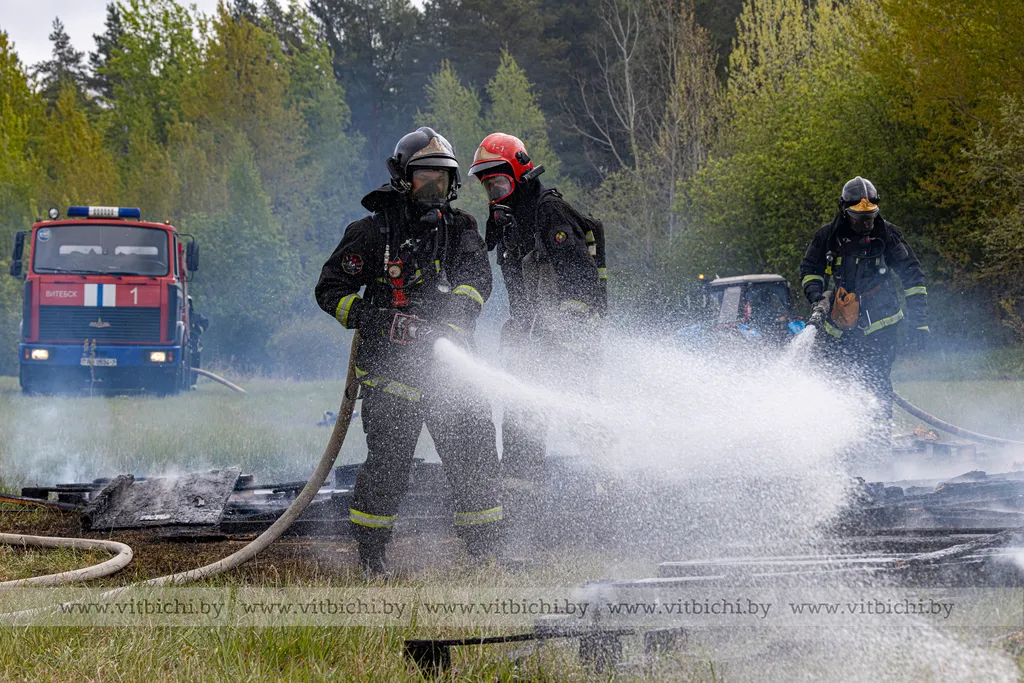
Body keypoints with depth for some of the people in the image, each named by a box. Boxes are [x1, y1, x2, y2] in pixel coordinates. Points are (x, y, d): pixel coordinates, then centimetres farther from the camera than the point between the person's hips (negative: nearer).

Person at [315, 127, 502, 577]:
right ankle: (370, 556, 5)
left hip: (449, 363, 4)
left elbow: (475, 281, -4)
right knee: (389, 461, -8)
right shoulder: (373, 232, -1)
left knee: (475, 453, 2)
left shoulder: (460, 230, 11)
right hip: (390, 367, -4)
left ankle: (485, 550, 14)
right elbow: (330, 290, 1)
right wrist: (381, 321, -15)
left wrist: (448, 326, -23)